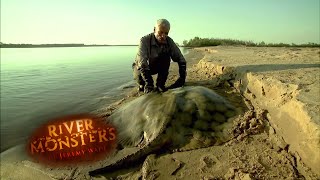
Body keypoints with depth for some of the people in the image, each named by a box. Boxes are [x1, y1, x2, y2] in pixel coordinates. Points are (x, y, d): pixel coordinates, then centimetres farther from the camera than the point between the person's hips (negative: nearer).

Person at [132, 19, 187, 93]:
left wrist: (182, 77, -33)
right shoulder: (145, 40, -31)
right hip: (140, 67, -3)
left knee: (166, 56, -24)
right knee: (139, 75, -35)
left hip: (155, 66, 3)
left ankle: (160, 85, -12)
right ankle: (142, 85, 3)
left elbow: (180, 58, -19)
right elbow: (142, 62, -42)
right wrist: (148, 82, -52)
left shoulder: (169, 41, -19)